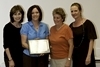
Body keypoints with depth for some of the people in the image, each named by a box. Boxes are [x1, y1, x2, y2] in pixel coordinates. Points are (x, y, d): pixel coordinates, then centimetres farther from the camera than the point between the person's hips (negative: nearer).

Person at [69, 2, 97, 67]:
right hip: (75, 55, 5)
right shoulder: (71, 25, 8)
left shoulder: (88, 23, -8)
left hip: (85, 55, -5)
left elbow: (91, 41, -11)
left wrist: (89, 56, -17)